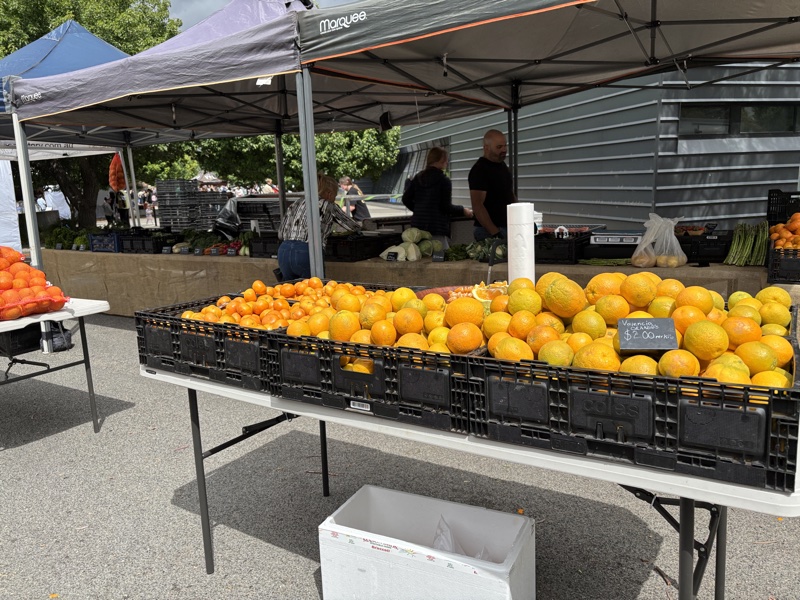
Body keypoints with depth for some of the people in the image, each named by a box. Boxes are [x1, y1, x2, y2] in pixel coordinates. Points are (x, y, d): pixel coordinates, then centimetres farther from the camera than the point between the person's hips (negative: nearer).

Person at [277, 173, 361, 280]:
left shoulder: (297, 204, 18)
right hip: (307, 254, -5)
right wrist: (359, 228, 40)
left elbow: (280, 233, 16)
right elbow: (351, 226, 17)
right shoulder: (328, 206, 7)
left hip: (284, 251, 5)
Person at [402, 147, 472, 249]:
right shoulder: (444, 180, -7)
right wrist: (463, 211, 7)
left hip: (418, 226, 6)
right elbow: (446, 207, -9)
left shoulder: (418, 177, 10)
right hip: (437, 229, -6)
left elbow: (406, 199, 11)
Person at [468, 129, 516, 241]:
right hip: (489, 232, -8)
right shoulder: (479, 170, -14)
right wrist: (495, 233, -28)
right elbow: (477, 206, -22)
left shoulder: (503, 165, 14)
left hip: (509, 227, 8)